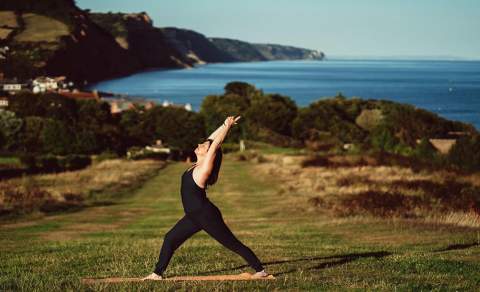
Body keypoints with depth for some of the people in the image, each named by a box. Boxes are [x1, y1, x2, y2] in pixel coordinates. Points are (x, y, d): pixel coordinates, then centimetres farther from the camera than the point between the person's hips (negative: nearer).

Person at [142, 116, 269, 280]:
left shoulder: (205, 168, -16)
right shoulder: (198, 165, 7)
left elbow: (215, 144, -19)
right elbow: (212, 139, 11)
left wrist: (228, 126, -13)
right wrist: (225, 125, 13)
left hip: (207, 216, -9)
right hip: (194, 216, 9)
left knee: (233, 244, -1)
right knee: (170, 239, 7)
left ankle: (260, 270, 7)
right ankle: (158, 273, 12)